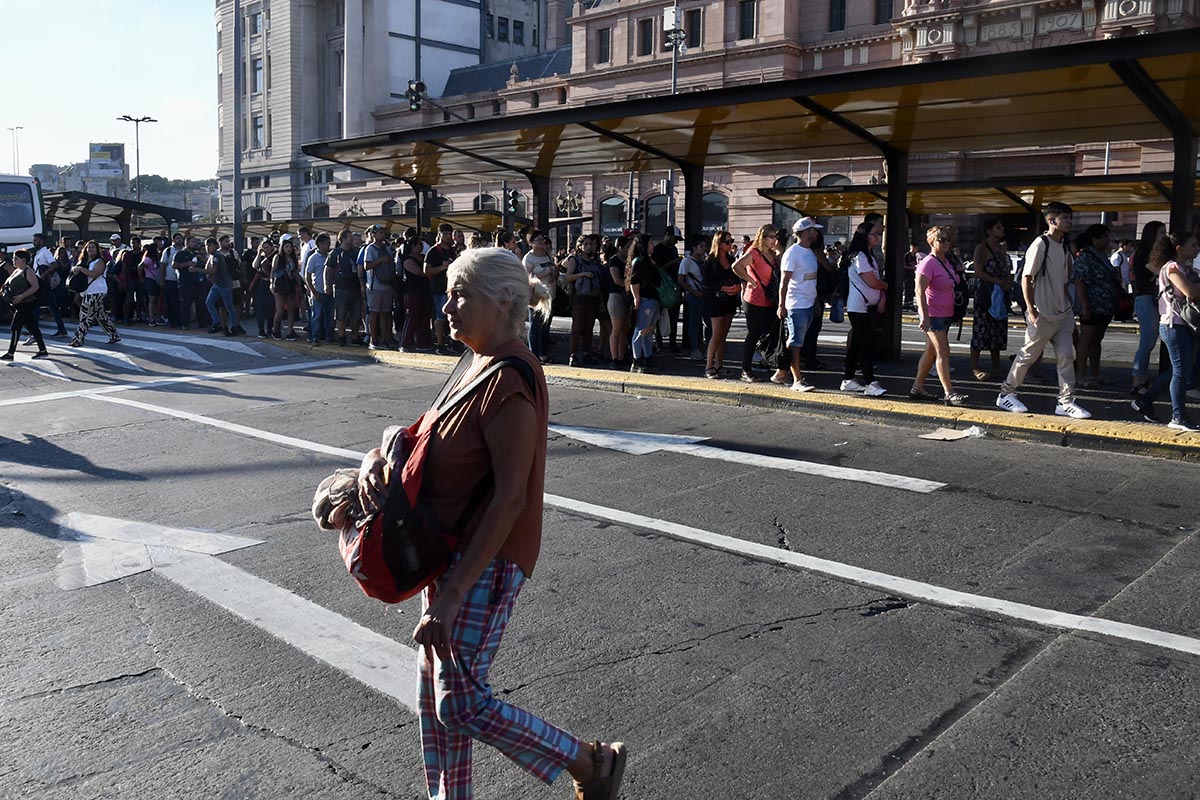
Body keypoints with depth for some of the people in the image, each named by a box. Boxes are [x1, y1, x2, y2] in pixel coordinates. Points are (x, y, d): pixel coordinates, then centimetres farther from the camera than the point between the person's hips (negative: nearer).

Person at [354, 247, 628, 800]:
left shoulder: (510, 378, -22)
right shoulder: (481, 366, 9)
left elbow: (510, 497, -25)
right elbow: (427, 439, 17)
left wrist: (453, 594, -25)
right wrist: (375, 459, -4)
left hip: (487, 559, -10)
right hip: (452, 550, 10)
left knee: (462, 705, -5)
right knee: (434, 692, 16)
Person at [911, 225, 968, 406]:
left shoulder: (947, 261, 12)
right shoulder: (928, 263, -14)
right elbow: (920, 291, -21)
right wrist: (924, 316, -28)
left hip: (945, 314, 9)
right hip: (933, 314, -9)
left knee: (931, 351, 13)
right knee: (943, 352, -10)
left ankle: (917, 388, 21)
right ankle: (949, 393, -9)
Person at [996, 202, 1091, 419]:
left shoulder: (1063, 246, 13)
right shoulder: (1040, 244, -12)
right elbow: (1026, 278, -14)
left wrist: (1070, 306, 15)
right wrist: (1031, 310, -17)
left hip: (1062, 313, 7)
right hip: (1043, 314, -7)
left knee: (1066, 356, 3)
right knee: (1028, 355, 3)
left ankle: (1066, 402, 7)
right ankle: (1006, 393, 18)